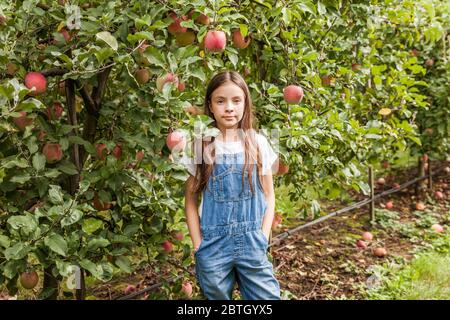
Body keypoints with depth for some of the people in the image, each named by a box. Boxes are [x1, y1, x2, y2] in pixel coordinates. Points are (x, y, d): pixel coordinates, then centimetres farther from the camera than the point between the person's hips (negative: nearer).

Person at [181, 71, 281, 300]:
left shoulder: (257, 143, 0)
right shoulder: (201, 146, -2)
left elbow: (268, 195, 6)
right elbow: (190, 198, 3)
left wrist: (262, 239, -2)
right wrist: (198, 246, -3)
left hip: (251, 244, 1)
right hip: (213, 246, 0)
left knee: (267, 297, 2)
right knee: (218, 296, 12)